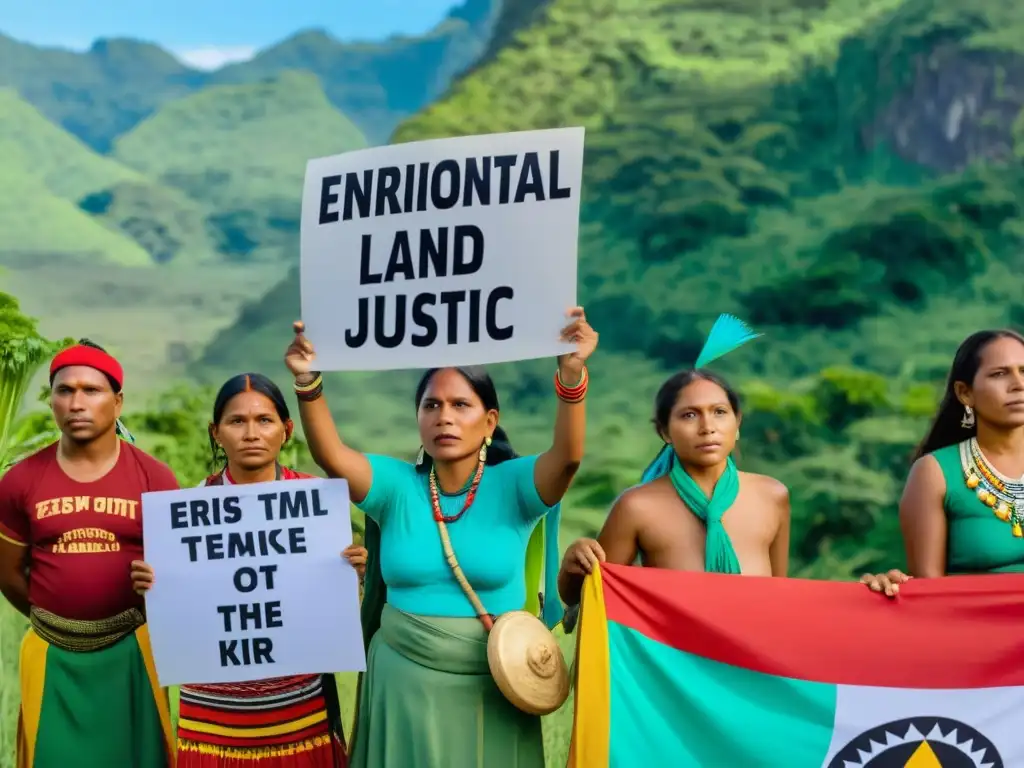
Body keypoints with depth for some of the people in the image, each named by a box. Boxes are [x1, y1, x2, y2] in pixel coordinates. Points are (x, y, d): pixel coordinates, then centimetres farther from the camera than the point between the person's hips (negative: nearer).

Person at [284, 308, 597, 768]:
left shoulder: (512, 486, -7)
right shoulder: (396, 486, -3)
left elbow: (568, 456, -26)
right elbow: (330, 455, -18)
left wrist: (571, 373, -42)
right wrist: (308, 382, -35)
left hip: (492, 689, -1)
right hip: (404, 682, 2)